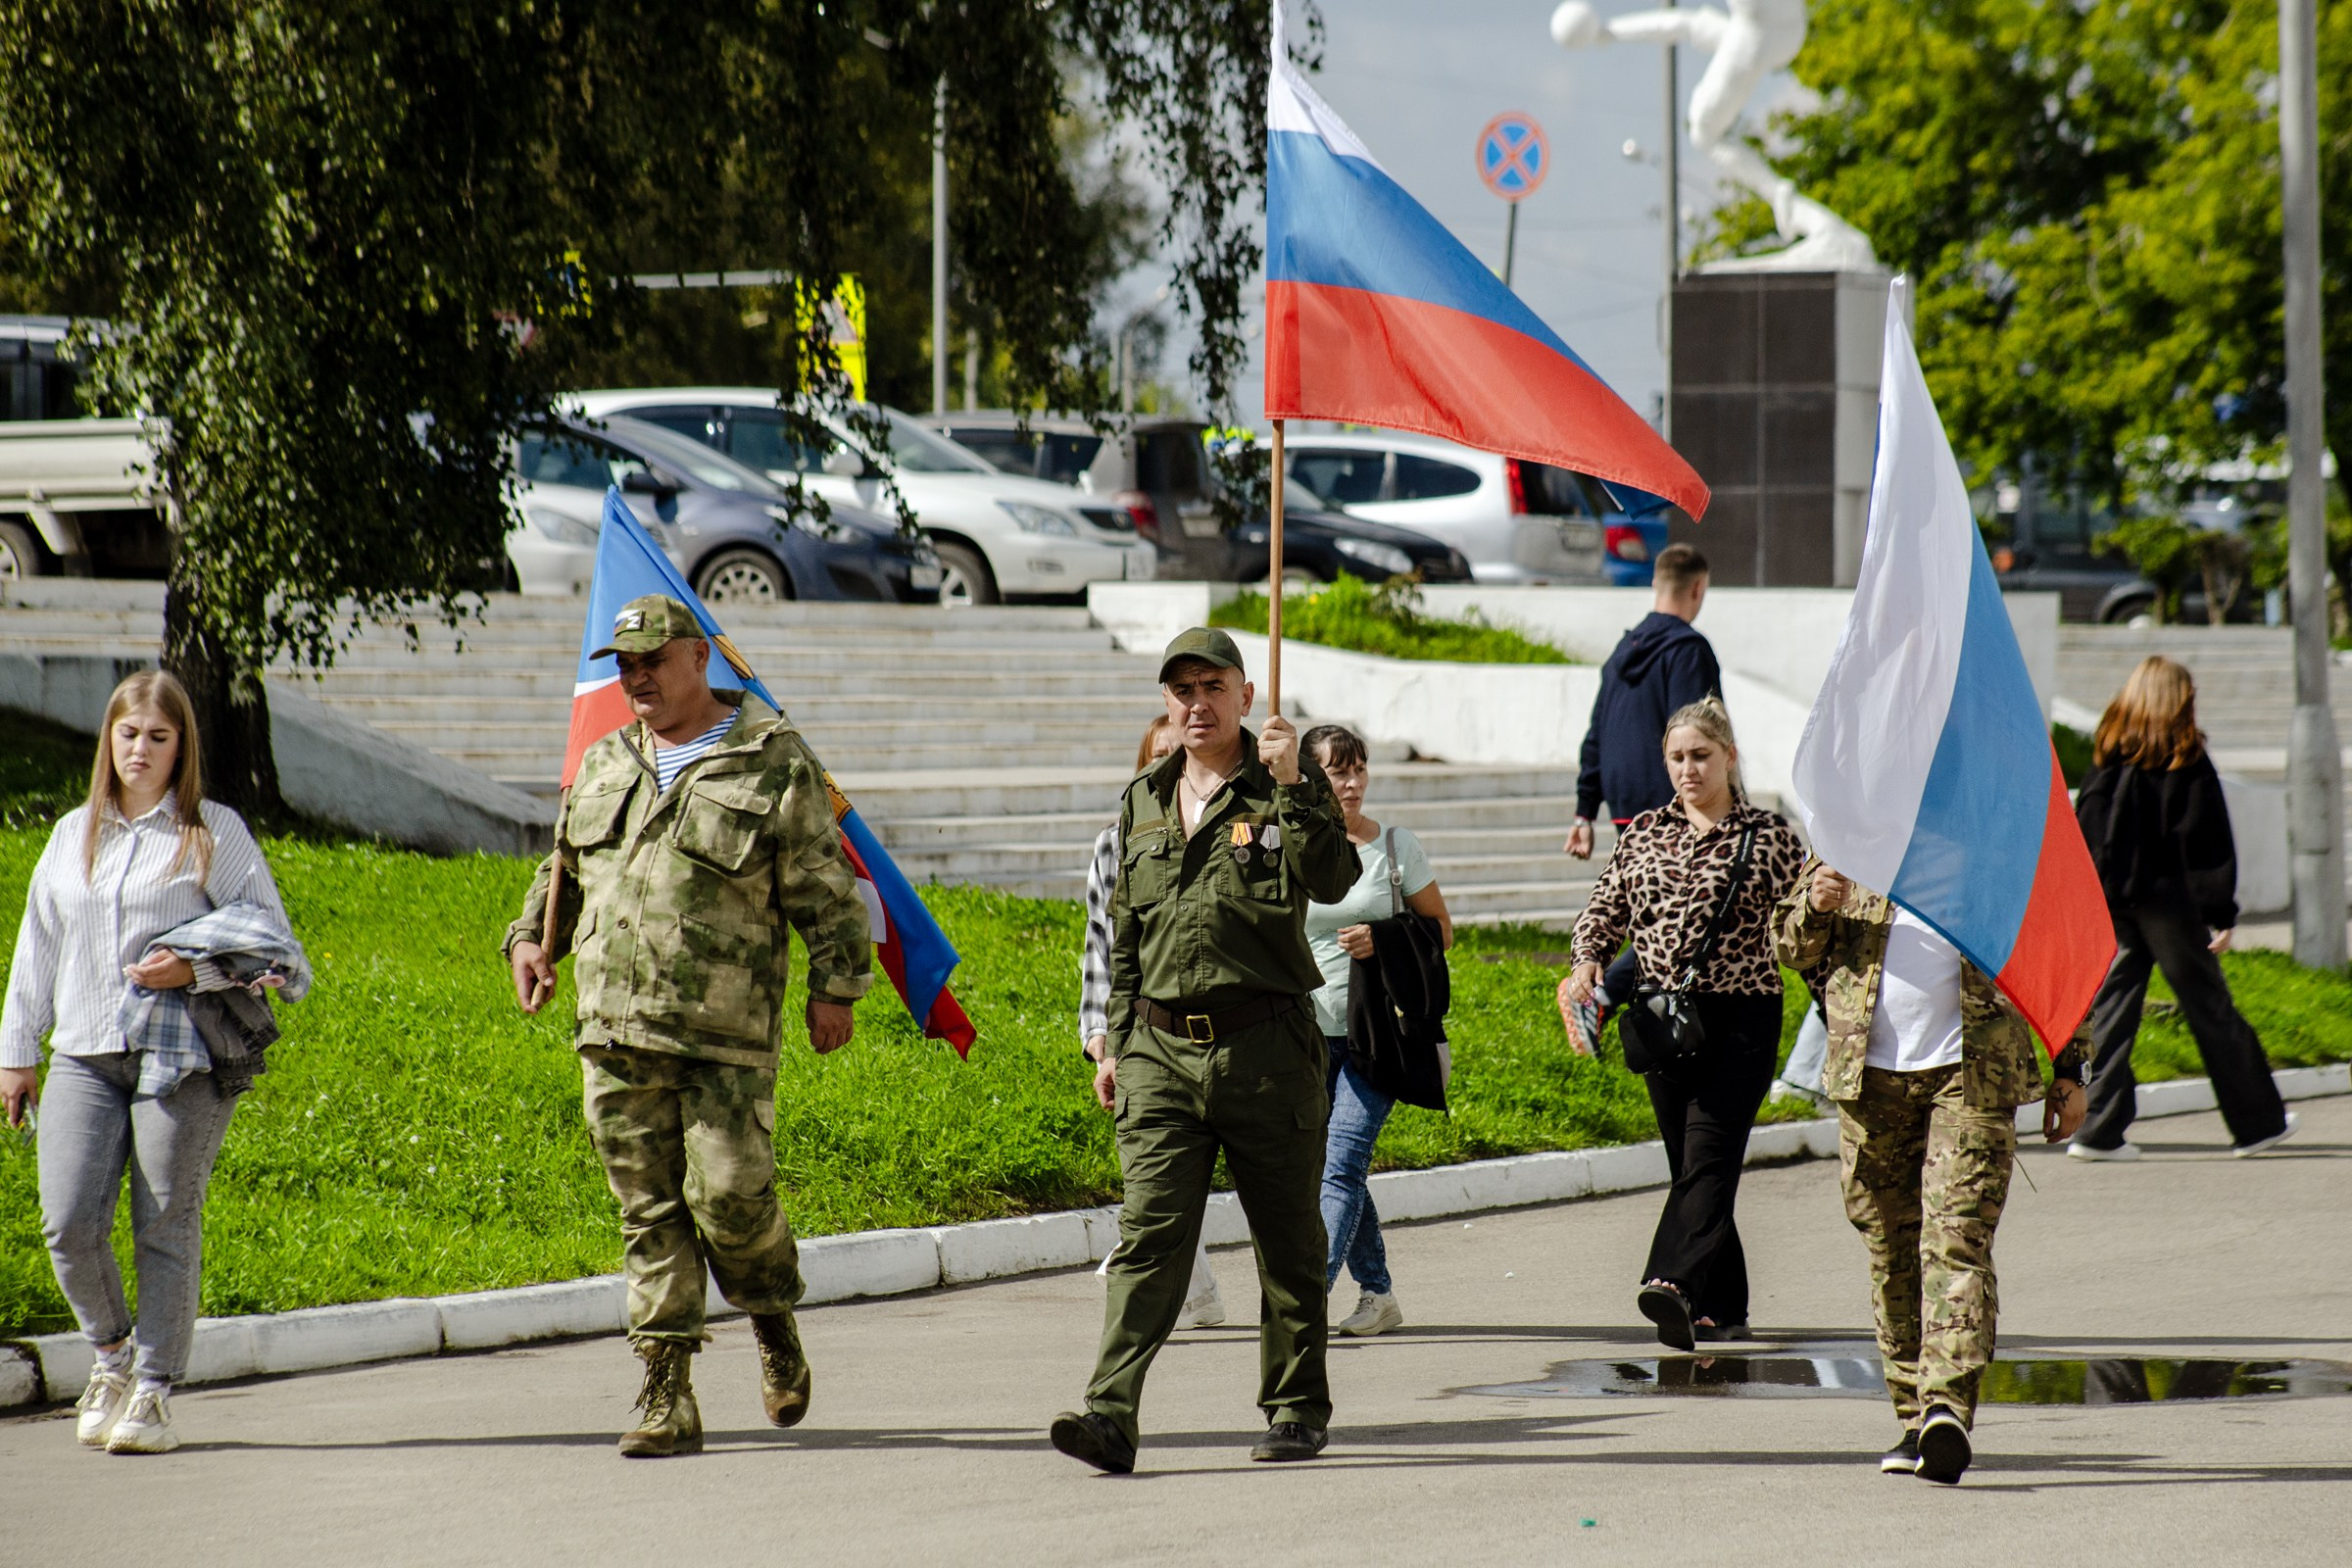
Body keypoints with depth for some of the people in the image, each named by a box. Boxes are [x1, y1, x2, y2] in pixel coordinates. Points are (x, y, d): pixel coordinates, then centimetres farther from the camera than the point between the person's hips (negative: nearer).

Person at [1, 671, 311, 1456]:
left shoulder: (216, 832, 5)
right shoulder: (73, 835, 17)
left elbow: (270, 940, 3)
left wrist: (194, 971, -13)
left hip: (181, 1057, -3)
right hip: (84, 1056, 3)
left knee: (167, 1224, -4)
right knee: (69, 1221, -8)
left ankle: (154, 1391, 4)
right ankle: (113, 1352, 17)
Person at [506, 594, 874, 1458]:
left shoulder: (773, 762, 1)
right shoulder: (605, 765, 18)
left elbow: (824, 885, 1)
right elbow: (563, 869, 28)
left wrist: (836, 984, -3)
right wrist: (531, 937, 12)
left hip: (725, 1033, -5)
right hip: (614, 1030, 5)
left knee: (729, 1193, -11)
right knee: (650, 1213, 2)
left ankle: (775, 1323, 19)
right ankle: (667, 1398, 2)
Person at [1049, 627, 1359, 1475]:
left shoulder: (1290, 787, 2)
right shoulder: (1143, 802, 15)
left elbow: (1331, 879, -17)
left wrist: (1290, 787, -25)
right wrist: (1118, 1040, 17)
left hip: (1265, 1046, -3)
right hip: (1161, 1050, 3)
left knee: (1287, 1239, 6)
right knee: (1148, 1236, -9)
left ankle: (1297, 1407, 19)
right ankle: (1111, 1413, -18)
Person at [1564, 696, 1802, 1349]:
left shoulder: (1767, 836, 1)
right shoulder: (1644, 832, 12)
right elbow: (1604, 909, 17)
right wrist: (1588, 961, -3)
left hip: (1740, 1019, -5)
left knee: (1709, 1156, -17)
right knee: (1691, 1166, 8)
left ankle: (1674, 1283, -34)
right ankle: (1721, 1310, 16)